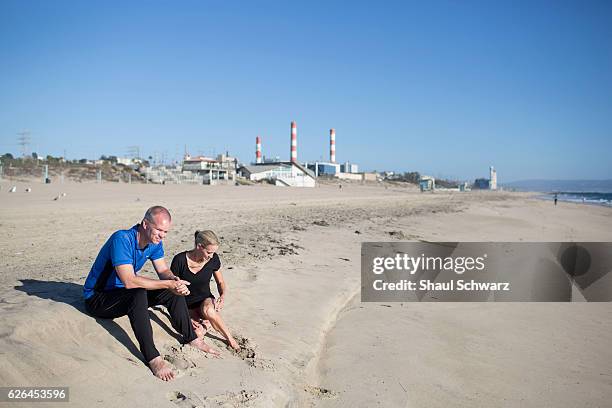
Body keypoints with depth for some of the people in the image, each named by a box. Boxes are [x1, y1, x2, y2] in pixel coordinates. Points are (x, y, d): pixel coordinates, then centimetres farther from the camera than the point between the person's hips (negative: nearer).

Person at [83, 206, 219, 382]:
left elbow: (163, 270, -2)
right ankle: (152, 358, -35)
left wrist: (175, 281, -26)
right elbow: (129, 281, -38)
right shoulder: (122, 239, -30)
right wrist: (168, 283, -37)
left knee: (174, 292, -6)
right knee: (138, 294, -37)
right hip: (97, 299, -8)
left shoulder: (154, 242, -5)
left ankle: (191, 338, 7)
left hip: (125, 294, 8)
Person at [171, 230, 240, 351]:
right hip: (187, 305, -2)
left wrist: (223, 296, -16)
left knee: (208, 310, -37)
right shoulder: (180, 260, -20)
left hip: (205, 300, 2)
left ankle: (230, 338, -13)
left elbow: (221, 282, 7)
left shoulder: (213, 259, -10)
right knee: (198, 333, -31)